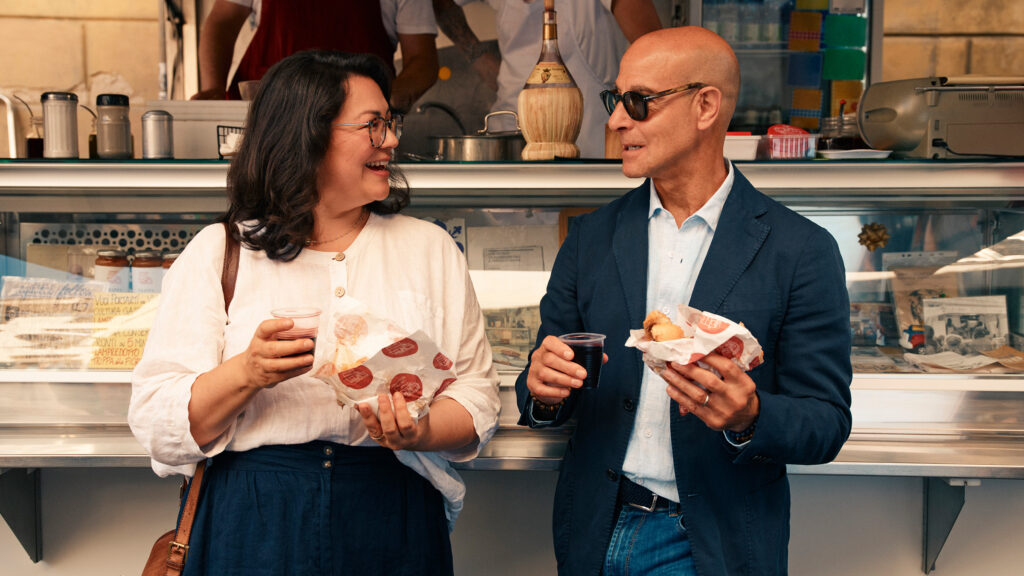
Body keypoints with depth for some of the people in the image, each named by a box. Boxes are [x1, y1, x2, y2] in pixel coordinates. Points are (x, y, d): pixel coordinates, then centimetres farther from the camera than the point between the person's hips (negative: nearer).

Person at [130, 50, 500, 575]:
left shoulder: (430, 249, 6)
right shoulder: (215, 254, 0)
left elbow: (475, 396, 2)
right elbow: (156, 422, -4)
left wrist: (418, 433, -18)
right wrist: (249, 373, -21)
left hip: (393, 526, 2)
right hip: (253, 527, -1)